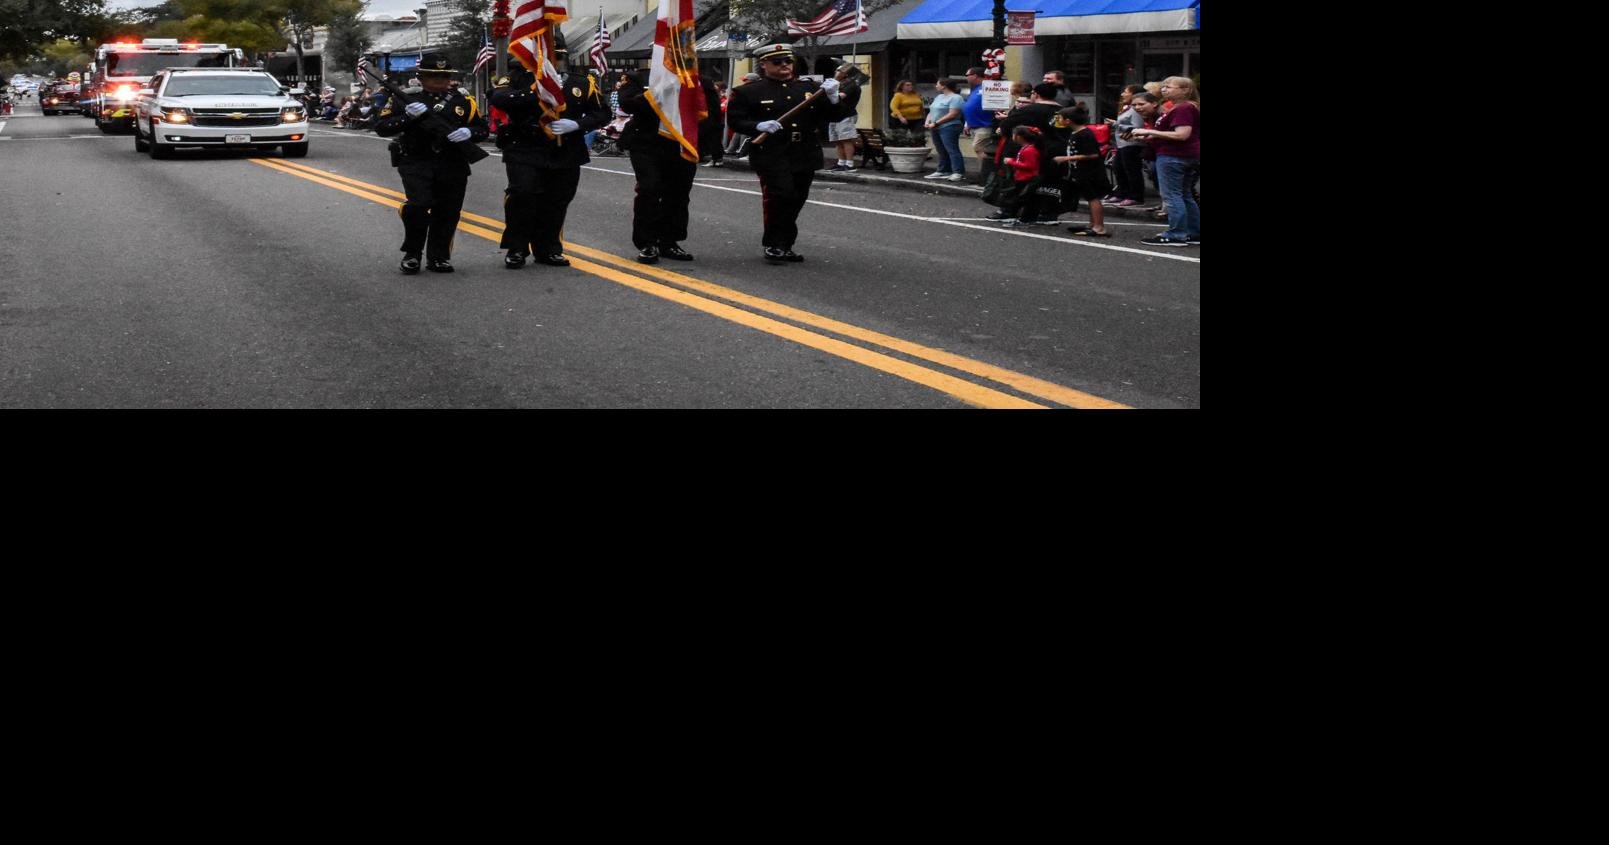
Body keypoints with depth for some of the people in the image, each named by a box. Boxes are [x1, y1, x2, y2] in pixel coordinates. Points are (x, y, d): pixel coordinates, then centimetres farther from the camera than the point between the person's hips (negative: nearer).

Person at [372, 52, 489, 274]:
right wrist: (407, 116, -17)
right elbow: (381, 128, -1)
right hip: (416, 164, -3)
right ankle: (411, 253, -1)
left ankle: (438, 257, 21)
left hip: (453, 167, 3)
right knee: (419, 205, -20)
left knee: (447, 213, 6)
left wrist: (469, 132, -13)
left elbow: (482, 129, 11)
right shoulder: (406, 100, 3)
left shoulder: (463, 102, 8)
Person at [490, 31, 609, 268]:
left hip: (566, 157, 3)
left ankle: (548, 249, 26)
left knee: (556, 203, 9)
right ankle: (516, 249, -3)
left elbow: (602, 113, 6)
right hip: (525, 152, -3)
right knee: (522, 195, -17)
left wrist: (576, 125, -12)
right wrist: (536, 95, -31)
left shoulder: (582, 83, 5)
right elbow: (498, 98, -19)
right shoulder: (520, 79, -2)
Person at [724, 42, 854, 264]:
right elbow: (735, 120, -2)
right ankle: (773, 245, -3)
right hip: (772, 156, -5)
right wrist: (758, 126, -19)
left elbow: (835, 115, 14)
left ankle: (785, 246, 21)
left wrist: (833, 98, -7)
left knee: (796, 200, 9)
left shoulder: (809, 88, 12)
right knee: (780, 196, -16)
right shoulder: (749, 92, 0)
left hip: (805, 156, 5)